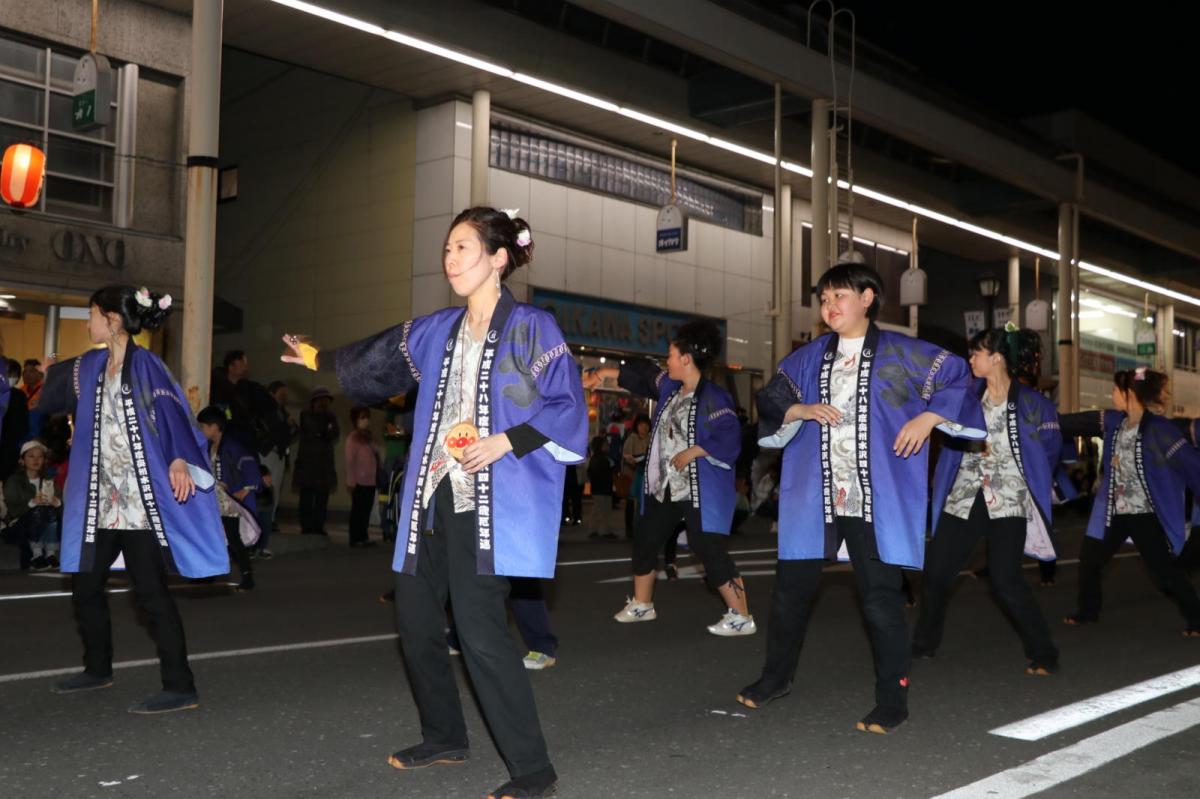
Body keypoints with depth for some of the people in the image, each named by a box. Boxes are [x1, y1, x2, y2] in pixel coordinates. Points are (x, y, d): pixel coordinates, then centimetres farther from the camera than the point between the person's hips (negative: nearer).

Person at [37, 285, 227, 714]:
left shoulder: (145, 365, -10)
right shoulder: (91, 366, 12)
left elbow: (173, 413, -23)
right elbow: (51, 398, 28)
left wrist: (179, 460, -38)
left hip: (142, 501, -8)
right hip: (102, 501, 8)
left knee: (151, 592, -8)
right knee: (85, 586, 16)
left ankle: (180, 687, -3)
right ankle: (97, 669, 34)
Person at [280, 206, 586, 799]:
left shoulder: (531, 328, -6)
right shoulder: (436, 332, 13)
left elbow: (567, 409, -11)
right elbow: (376, 358, 30)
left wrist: (505, 442, -21)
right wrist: (320, 358, 43)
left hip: (489, 502, -8)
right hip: (433, 498, 8)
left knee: (479, 628, -16)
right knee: (415, 618, 14)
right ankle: (445, 739, 35)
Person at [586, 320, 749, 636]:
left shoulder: (713, 397, -17)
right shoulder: (669, 387, 9)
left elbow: (729, 439, -24)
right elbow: (642, 374, 24)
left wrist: (692, 452, -25)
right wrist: (605, 372, 24)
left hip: (700, 490, -9)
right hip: (665, 487, 9)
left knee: (709, 549, -13)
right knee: (644, 539, 18)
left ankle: (742, 617, -6)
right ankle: (641, 604, 35)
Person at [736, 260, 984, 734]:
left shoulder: (900, 353, 0)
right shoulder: (809, 358, 12)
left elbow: (960, 378, 2)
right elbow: (769, 402, 14)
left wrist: (927, 418, -11)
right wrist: (802, 410, -5)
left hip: (877, 499, -4)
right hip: (813, 497, 4)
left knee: (881, 598, -1)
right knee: (791, 588, 11)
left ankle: (892, 699, 10)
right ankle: (776, 677, 29)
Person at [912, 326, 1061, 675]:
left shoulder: (1031, 403, -4)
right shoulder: (968, 395, 5)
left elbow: (1050, 450, 4)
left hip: (1008, 501, -4)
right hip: (963, 498, 4)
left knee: (1005, 578, -14)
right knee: (934, 571, 4)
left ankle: (1043, 655, 3)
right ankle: (924, 644, 24)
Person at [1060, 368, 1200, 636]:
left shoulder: (1158, 429, -20)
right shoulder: (1115, 421, -1)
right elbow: (1078, 422, 6)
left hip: (1145, 514, -7)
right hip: (1114, 512, 7)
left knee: (1165, 569, -3)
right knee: (1089, 559, 14)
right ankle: (1087, 611, 32)